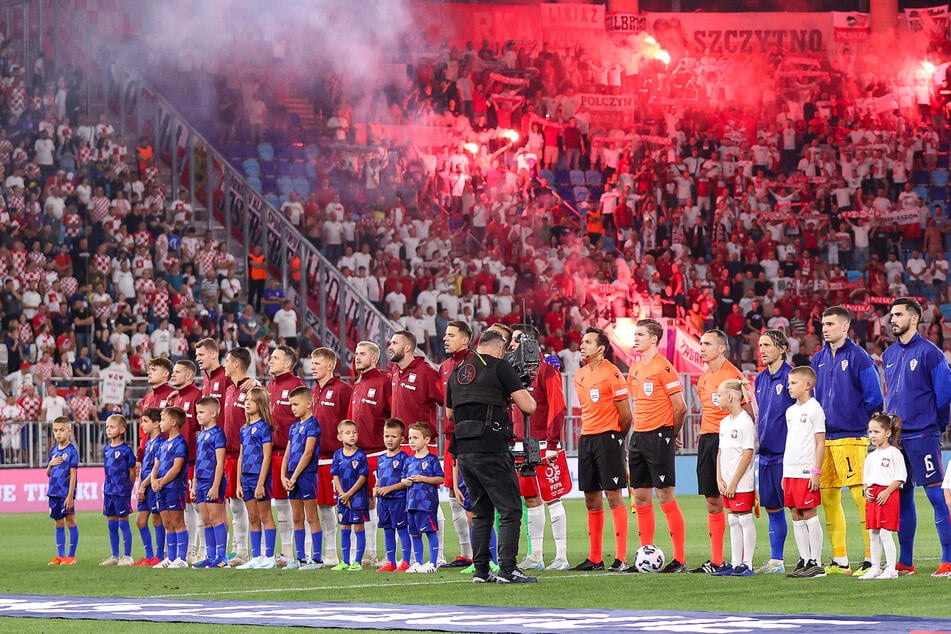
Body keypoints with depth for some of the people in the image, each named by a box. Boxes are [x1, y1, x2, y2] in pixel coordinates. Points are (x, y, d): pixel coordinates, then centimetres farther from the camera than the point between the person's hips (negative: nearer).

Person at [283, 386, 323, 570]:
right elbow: (287, 454, 14)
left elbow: (308, 453, -15)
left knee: (311, 518, -5)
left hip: (307, 475, -8)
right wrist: (283, 476, 0)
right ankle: (301, 558, 13)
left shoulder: (312, 425, -8)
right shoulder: (294, 427, 15)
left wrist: (295, 477, -16)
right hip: (293, 478, 8)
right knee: (297, 519, 9)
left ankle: (317, 558, -4)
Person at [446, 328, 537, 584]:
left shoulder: (457, 371, 16)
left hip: (463, 452, 7)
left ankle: (481, 570, 11)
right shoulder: (499, 366, -3)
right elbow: (529, 406, -6)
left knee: (481, 512, 14)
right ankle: (507, 569, -13)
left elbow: (450, 412, 26)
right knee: (510, 510, -4)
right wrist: (518, 393, 14)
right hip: (491, 450, -6)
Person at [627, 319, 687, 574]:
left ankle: (680, 559, -4)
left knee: (666, 496, -7)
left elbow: (680, 407, -9)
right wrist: (639, 432, 12)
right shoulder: (635, 368, 14)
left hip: (659, 437, -8)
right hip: (638, 437, 8)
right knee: (641, 498, 8)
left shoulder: (663, 368, -11)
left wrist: (670, 434, 1)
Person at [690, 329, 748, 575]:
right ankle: (716, 561, 13)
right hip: (706, 439, 8)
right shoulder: (703, 379, 16)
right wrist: (706, 437, 17)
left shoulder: (733, 375, -9)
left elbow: (748, 412, -10)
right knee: (712, 502, 9)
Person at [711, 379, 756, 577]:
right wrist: (719, 479, 5)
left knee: (745, 519, -4)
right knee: (733, 521, 11)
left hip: (742, 483, -9)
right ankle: (735, 563, 16)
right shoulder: (725, 422, 14)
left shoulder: (745, 421, -13)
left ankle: (747, 565, -1)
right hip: (727, 483, 9)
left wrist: (734, 482, -16)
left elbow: (747, 454, -16)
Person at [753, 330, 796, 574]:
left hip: (786, 453, -8)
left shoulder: (790, 376, -9)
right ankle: (775, 561, 16)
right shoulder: (760, 379, 13)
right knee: (771, 507, 10)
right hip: (767, 453, 8)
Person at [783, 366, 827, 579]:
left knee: (809, 515, -6)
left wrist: (816, 472, -15)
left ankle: (815, 563, -3)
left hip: (806, 471, -8)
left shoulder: (814, 408, -7)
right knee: (796, 515, 8)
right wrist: (785, 473, 17)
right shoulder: (790, 411, 16)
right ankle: (804, 560, 12)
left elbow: (820, 443, -9)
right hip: (790, 471, 8)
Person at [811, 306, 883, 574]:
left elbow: (874, 397, -7)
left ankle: (871, 559, -8)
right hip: (824, 438, 7)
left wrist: (865, 424, -1)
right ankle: (840, 560, 14)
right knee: (828, 497, 7)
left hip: (851, 437, -7)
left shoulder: (858, 357, -6)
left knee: (860, 495, -9)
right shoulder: (819, 359, 13)